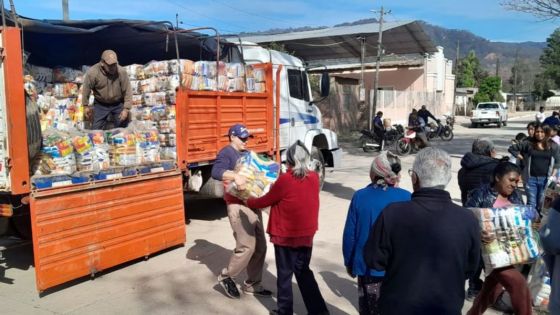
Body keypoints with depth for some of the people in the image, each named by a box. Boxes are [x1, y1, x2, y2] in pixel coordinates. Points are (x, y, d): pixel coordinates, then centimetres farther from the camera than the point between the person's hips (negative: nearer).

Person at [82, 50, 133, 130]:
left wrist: (126, 109, -17)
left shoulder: (122, 72, -22)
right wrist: (86, 106, -2)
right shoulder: (92, 72, -23)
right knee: (97, 130, 4)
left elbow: (127, 91, -14)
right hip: (101, 104, 0)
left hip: (119, 104, 0)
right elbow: (86, 89, -8)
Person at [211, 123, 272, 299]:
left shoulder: (247, 153, 20)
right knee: (247, 246, -10)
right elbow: (216, 172, -25)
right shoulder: (226, 153, -7)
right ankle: (226, 277, 13)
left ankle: (252, 284, 23)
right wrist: (235, 176, -40)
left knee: (260, 246, 10)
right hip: (238, 206, -9)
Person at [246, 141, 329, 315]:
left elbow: (266, 201, -6)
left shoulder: (285, 179, -18)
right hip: (307, 234, 5)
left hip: (286, 235, -5)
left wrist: (249, 202, 11)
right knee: (303, 271, 19)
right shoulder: (314, 177, -2)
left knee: (285, 273, 11)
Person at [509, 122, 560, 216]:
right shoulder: (528, 144, -1)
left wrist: (552, 175, -1)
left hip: (545, 179, 1)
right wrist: (522, 158, -1)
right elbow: (512, 148, 5)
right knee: (531, 204, 1)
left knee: (542, 204, 10)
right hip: (531, 178, -1)